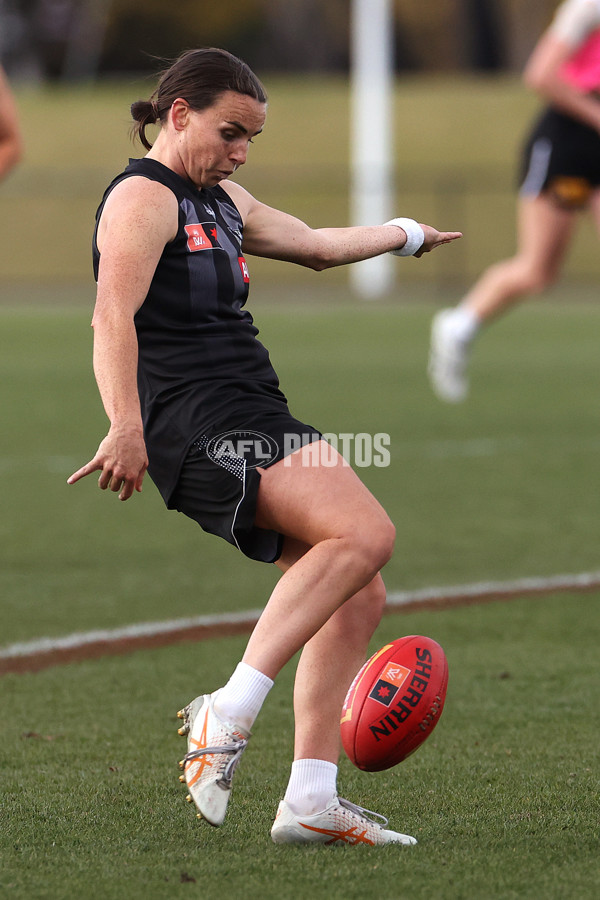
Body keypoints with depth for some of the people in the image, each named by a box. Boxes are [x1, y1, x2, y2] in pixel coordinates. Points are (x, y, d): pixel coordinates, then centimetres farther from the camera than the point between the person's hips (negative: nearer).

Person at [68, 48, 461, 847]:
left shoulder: (222, 202, 24)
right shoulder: (144, 197, -7)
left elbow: (314, 245, 42)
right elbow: (113, 316, -21)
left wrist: (407, 234, 54)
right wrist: (127, 428, -34)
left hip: (254, 422, 10)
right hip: (197, 425, -10)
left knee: (357, 595, 2)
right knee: (365, 533, -25)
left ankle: (311, 801, 1)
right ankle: (228, 714, -29)